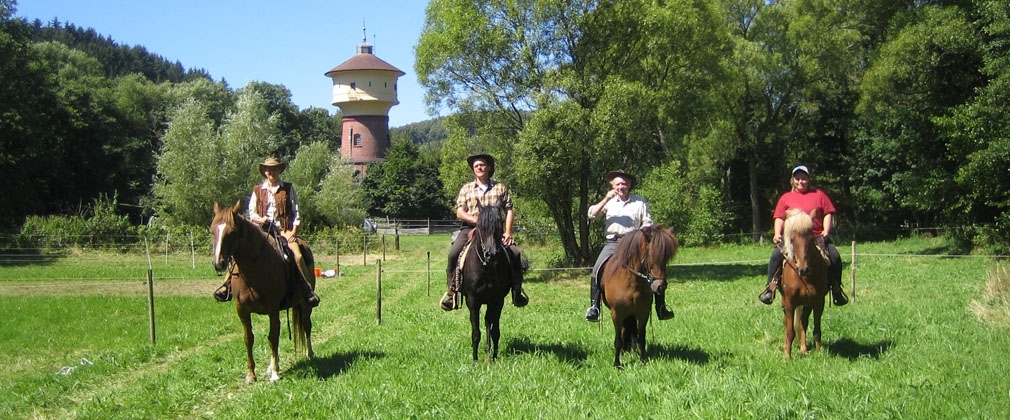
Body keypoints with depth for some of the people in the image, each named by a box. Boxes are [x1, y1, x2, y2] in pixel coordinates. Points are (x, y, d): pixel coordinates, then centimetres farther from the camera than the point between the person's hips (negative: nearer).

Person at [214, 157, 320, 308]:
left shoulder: (288, 189, 8)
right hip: (262, 229, 2)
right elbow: (251, 213, 12)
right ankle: (228, 285, -11)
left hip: (284, 229, -2)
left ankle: (308, 291, -19)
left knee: (297, 255, -26)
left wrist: (294, 233, -7)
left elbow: (296, 212, 5)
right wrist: (260, 219, -11)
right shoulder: (257, 190, 12)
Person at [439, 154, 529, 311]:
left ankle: (517, 291, -7)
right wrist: (476, 220, -14)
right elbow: (459, 212, 4)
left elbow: (509, 211, 9)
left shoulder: (500, 188, 14)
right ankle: (451, 291, -15)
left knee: (514, 252, -21)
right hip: (470, 228, 0)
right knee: (454, 253, -24)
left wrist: (508, 232, -5)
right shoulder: (466, 188, 14)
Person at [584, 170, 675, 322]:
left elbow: (648, 224, 8)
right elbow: (592, 214, 1)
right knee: (597, 270, -20)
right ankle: (594, 306, -10)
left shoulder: (640, 201, 10)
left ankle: (661, 308, -9)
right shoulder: (609, 201, 12)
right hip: (612, 242, 0)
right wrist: (606, 199, -9)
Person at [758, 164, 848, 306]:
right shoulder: (786, 198, 12)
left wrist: (826, 231, -6)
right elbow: (779, 218, 9)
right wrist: (777, 234, -6)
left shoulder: (819, 195, 13)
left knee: (835, 257, -18)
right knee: (776, 254, -25)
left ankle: (836, 289, -2)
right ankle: (770, 287, -16)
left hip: (817, 237, 1)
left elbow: (828, 214, 9)